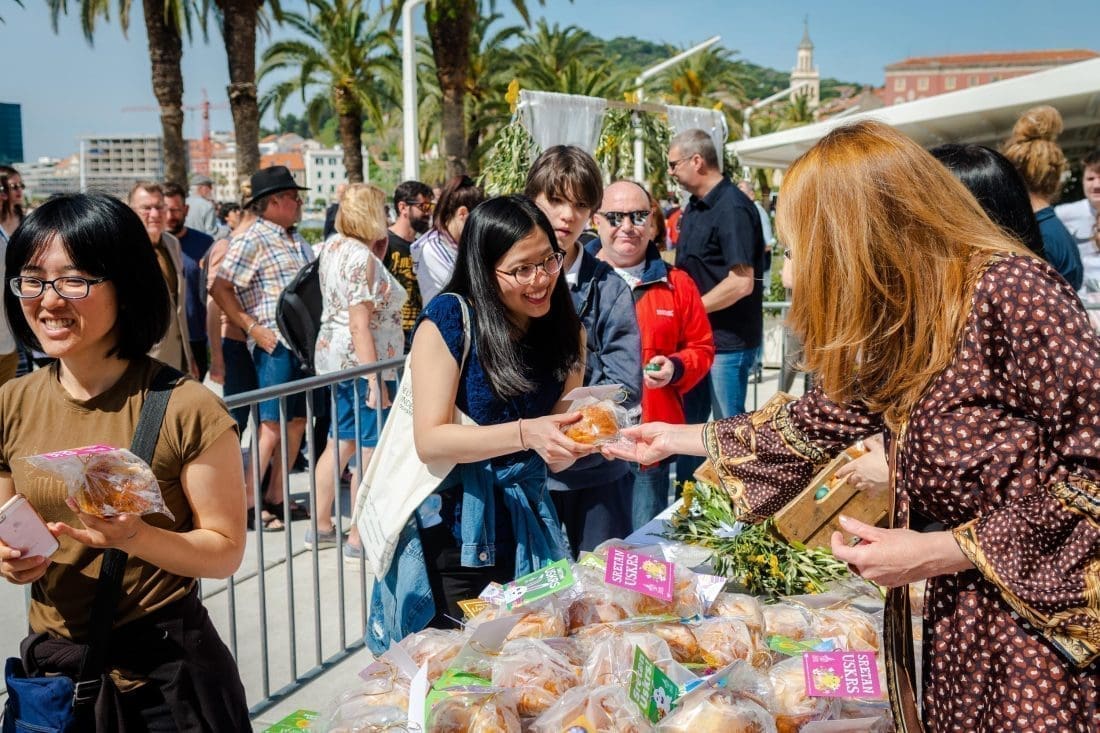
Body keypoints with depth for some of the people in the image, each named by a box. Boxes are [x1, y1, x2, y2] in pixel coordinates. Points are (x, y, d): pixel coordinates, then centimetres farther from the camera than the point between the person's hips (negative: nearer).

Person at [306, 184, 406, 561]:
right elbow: (360, 325, -23)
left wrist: (379, 252, 11)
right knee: (370, 450, -2)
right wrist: (375, 380, -24)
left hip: (335, 357, 10)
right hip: (362, 361, -10)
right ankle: (359, 540, 5)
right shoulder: (362, 258, -18)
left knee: (341, 441, 18)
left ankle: (321, 526, 28)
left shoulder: (333, 245, 9)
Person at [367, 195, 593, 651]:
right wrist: (526, 433, -29)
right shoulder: (449, 319, -13)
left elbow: (553, 461, 2)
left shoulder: (565, 331, 1)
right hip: (448, 539, -4)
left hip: (525, 538, 5)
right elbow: (430, 441, -19)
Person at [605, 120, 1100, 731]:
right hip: (962, 618, 8)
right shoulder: (905, 327, 7)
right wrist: (677, 439, 25)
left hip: (1047, 622, -7)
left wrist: (941, 552, -19)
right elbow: (817, 420, 18)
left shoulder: (1008, 288, -19)